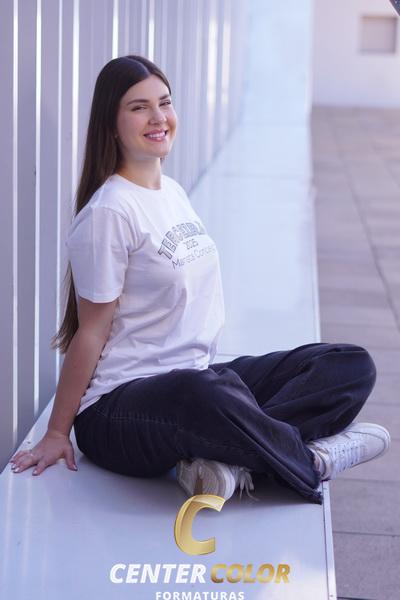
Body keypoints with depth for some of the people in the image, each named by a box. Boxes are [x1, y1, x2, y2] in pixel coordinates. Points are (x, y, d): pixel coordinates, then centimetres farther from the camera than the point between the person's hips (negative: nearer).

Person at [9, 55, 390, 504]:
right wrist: (56, 433, -7)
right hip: (117, 409, -9)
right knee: (202, 394, -44)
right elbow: (92, 330, -11)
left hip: (197, 376, 9)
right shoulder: (109, 213, -12)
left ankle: (223, 458, -22)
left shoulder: (174, 192, 14)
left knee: (353, 365, -3)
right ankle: (310, 459, -14)